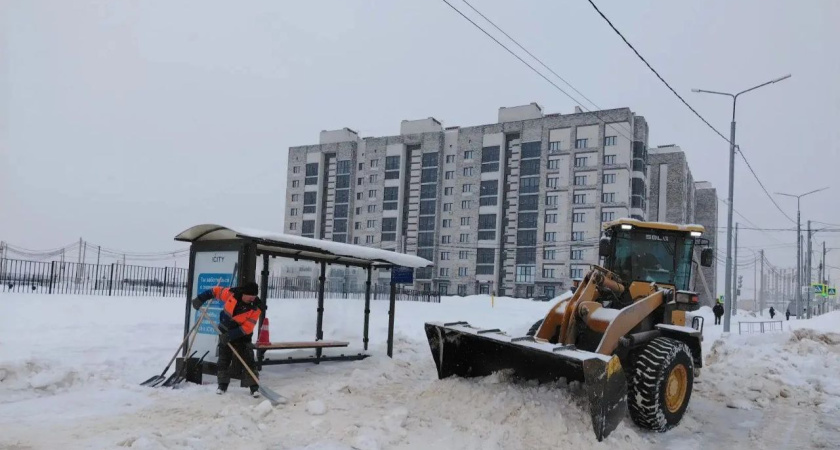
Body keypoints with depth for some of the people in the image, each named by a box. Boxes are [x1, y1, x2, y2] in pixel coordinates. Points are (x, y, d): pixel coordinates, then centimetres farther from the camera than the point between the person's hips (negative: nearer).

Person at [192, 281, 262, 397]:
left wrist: (230, 335, -28)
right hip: (224, 333, 3)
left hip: (241, 336, -3)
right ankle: (222, 384, 23)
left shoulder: (255, 308, -23)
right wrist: (200, 299, -1)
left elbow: (247, 328, -24)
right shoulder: (231, 293, -18)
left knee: (248, 361, -9)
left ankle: (254, 387, -2)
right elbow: (216, 291, 0)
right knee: (223, 360, 10)